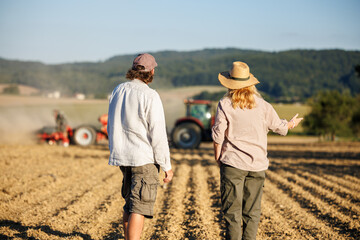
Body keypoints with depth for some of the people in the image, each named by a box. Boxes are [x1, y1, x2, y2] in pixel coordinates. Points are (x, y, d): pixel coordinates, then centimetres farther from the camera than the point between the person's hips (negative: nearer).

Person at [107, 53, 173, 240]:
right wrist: (167, 166, -8)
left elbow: (110, 126, 16)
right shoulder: (150, 96, -14)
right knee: (139, 208, -6)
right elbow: (157, 134, -15)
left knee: (129, 205, 19)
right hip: (144, 158, -7)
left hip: (122, 156, 7)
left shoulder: (117, 91, 7)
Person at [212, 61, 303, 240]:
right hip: (257, 165, 2)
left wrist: (218, 158, 8)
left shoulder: (225, 105, -6)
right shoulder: (262, 105, 1)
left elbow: (218, 136, -7)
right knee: (252, 212, 9)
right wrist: (291, 124, 35)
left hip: (232, 164, -2)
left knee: (232, 211, 1)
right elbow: (279, 126, 14)